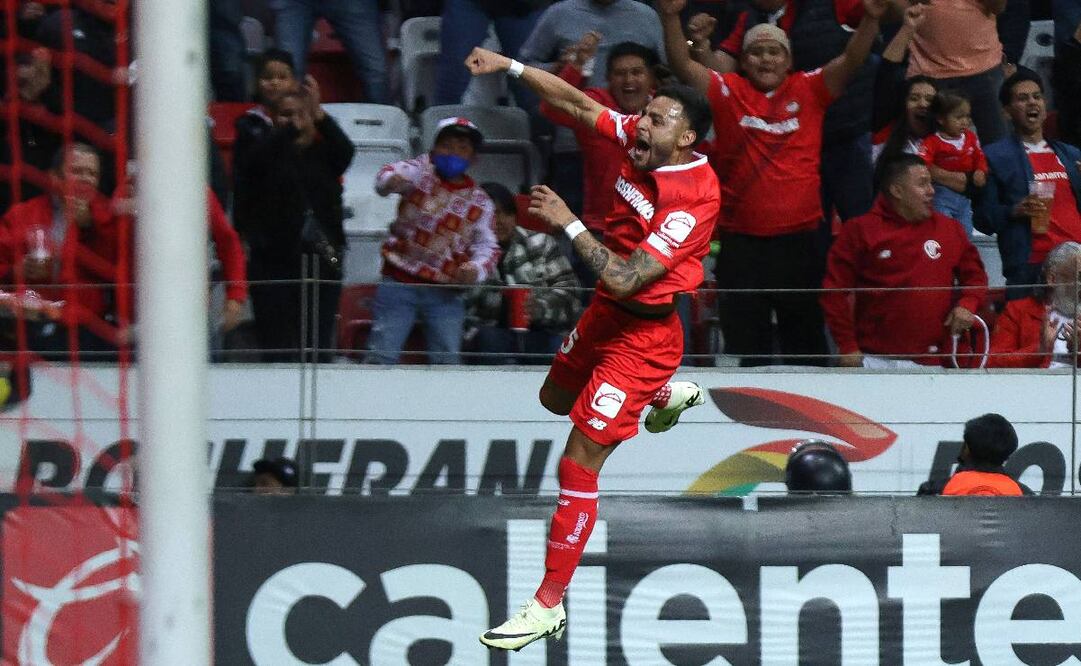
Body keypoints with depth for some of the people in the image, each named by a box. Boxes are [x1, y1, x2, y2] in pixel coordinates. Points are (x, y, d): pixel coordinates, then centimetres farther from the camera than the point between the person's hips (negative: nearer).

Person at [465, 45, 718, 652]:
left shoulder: (694, 202, -30)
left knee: (578, 466, -7)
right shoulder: (641, 140, -8)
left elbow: (624, 279, -33)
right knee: (556, 397, 32)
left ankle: (550, 607, 0)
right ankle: (669, 394, 50)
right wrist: (509, 66, -6)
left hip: (643, 334, -9)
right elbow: (577, 104, 2)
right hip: (607, 313, 9)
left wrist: (569, 224, -31)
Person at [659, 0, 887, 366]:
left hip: (801, 239, 0)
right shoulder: (728, 92, 4)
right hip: (741, 242, 0)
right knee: (747, 346, 5)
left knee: (807, 342, 8)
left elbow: (851, 62, -3)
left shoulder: (809, 90, 6)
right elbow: (683, 66, -5)